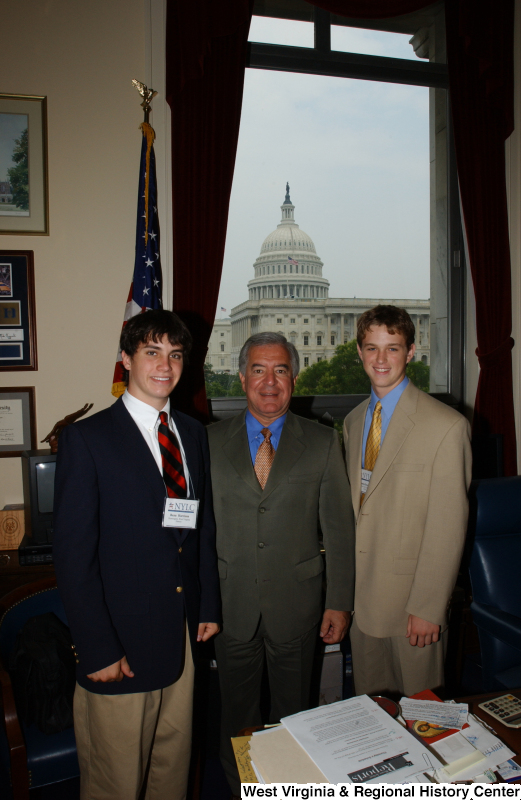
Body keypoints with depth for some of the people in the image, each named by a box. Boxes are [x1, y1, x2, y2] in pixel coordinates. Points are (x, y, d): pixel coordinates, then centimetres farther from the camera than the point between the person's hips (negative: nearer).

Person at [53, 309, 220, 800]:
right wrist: (97, 649, -13)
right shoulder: (86, 439, -11)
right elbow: (73, 554, -12)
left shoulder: (193, 433, 6)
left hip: (183, 632, 5)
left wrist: (209, 606, 9)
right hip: (121, 640, -5)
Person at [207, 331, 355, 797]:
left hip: (297, 602, 0)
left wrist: (339, 602, -4)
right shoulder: (211, 441, -1)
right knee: (236, 715, 19)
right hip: (231, 604, 1)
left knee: (294, 713, 18)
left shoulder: (323, 443, -3)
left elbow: (339, 528, -2)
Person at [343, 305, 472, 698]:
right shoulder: (353, 422, 8)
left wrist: (428, 607, -14)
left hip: (411, 597, -5)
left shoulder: (446, 425, -15)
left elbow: (449, 526, -15)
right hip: (361, 593, 6)